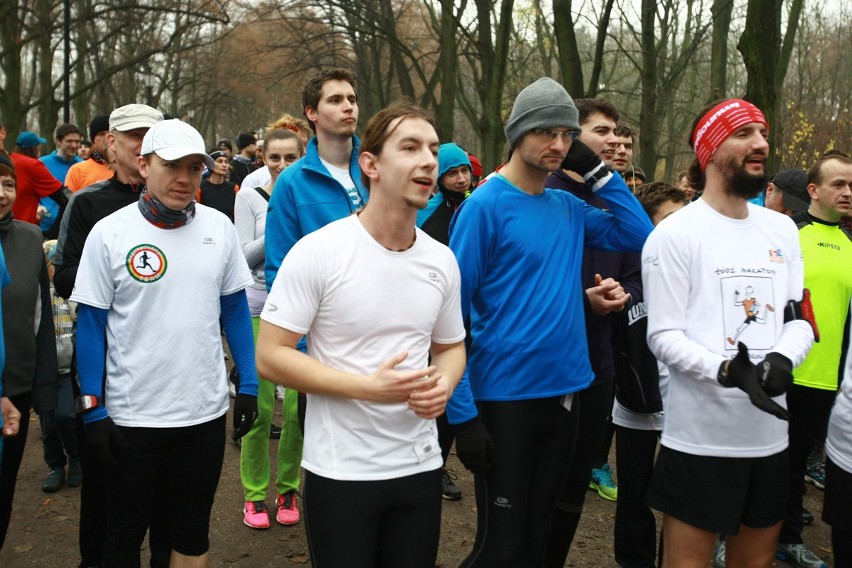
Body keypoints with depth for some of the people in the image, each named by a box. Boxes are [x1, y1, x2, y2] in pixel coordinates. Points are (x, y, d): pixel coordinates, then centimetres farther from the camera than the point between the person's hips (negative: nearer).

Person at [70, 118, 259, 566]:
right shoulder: (109, 233, -9)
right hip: (131, 414, -2)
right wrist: (93, 409, -7)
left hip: (205, 410, 2)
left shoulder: (219, 227, -1)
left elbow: (235, 310, 6)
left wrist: (248, 387, 3)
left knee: (193, 529, 18)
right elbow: (91, 324, -5)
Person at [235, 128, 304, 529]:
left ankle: (287, 489, 21)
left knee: (297, 405, 2)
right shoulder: (249, 197, 3)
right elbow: (245, 256, -3)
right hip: (259, 308, -1)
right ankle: (255, 493, 17)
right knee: (259, 406, 0)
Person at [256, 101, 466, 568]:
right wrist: (367, 387, -21)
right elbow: (270, 356, -13)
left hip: (420, 466, 5)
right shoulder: (317, 252, -14)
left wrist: (444, 386, -8)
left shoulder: (442, 260, 2)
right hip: (340, 471, -5)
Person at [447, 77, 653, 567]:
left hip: (565, 392, 6)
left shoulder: (569, 208, 7)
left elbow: (639, 235, 10)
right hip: (504, 398, -6)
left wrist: (597, 171, 1)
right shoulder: (485, 205, -12)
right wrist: (463, 411, -17)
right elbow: (454, 311, -14)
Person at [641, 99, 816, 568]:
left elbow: (800, 318, 9)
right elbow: (663, 336, -12)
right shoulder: (674, 234, -7)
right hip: (699, 436, -6)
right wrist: (726, 370, -28)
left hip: (770, 436, 6)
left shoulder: (783, 230, 11)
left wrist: (782, 358, -14)